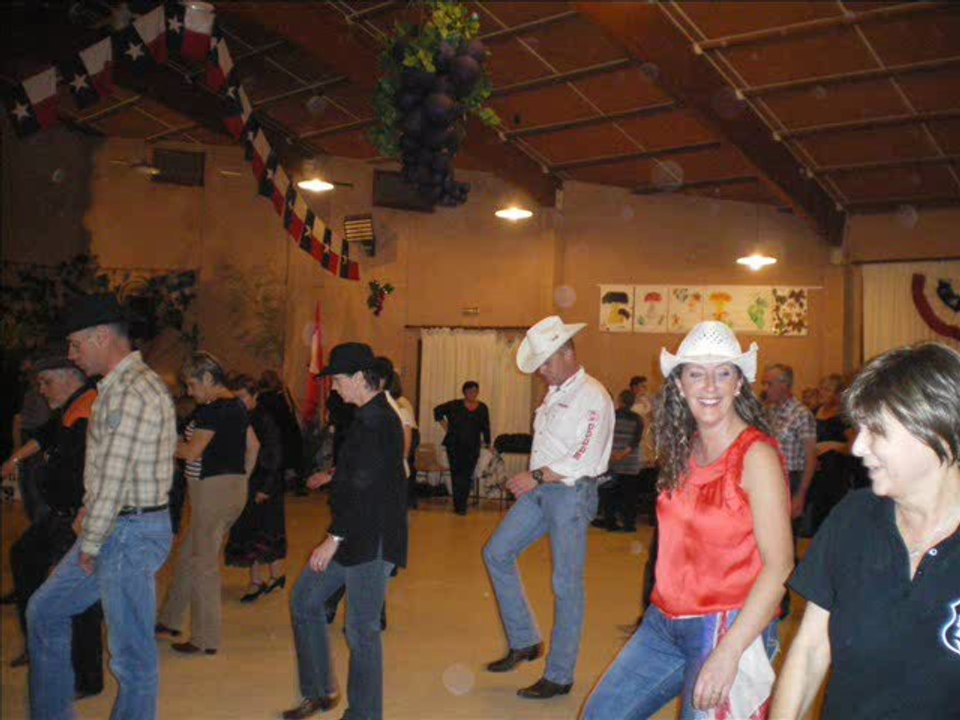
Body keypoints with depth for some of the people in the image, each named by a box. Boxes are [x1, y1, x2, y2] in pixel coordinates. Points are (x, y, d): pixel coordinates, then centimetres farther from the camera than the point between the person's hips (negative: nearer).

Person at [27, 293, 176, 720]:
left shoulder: (132, 391, -20)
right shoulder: (118, 387, 14)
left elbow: (114, 478, -21)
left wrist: (89, 545, -12)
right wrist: (89, 511, 11)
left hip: (131, 533, -11)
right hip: (112, 528, 11)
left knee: (132, 653, 0)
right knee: (44, 612, 21)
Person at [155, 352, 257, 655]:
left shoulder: (213, 408, -16)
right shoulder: (236, 405, 12)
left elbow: (192, 451, -18)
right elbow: (253, 445, 18)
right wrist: (241, 477, 20)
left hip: (214, 490, -9)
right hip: (233, 488, 9)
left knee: (203, 563, 1)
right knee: (188, 556, 20)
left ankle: (206, 639, 10)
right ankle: (171, 619, 33)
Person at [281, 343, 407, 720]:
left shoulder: (375, 421, -19)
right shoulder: (372, 416, 13)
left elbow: (364, 487, -23)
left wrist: (334, 538, -21)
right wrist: (333, 476, 40)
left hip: (371, 539, -11)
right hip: (356, 535, 11)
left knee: (361, 629, -1)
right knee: (305, 599, 17)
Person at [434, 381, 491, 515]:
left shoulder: (482, 408, 7)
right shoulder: (455, 405, 0)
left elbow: (485, 427, 14)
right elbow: (438, 410, 8)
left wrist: (487, 442, 13)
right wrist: (445, 425, 4)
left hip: (473, 448, 2)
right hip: (455, 446, -1)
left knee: (467, 476, -2)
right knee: (457, 473, -1)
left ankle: (460, 505, 7)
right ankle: (459, 505, 5)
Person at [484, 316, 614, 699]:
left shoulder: (593, 397, -13)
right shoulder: (554, 393, 14)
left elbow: (584, 461, -20)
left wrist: (537, 476, -17)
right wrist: (531, 480, 6)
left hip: (572, 492, -9)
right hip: (540, 489, 9)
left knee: (566, 584, -1)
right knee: (497, 553, 7)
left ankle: (560, 676, 11)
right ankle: (524, 641, 18)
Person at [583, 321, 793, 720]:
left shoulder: (756, 455, -14)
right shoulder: (684, 449, 7)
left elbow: (779, 565, -19)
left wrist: (728, 653, -24)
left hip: (726, 627, -7)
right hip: (664, 622, 7)